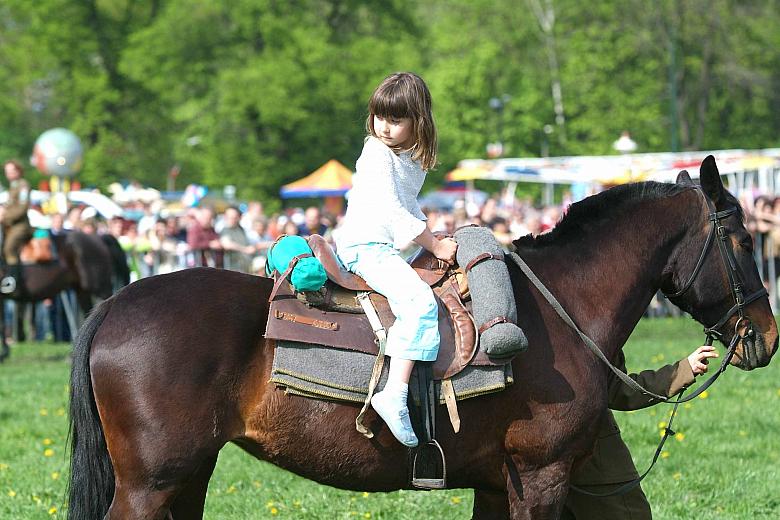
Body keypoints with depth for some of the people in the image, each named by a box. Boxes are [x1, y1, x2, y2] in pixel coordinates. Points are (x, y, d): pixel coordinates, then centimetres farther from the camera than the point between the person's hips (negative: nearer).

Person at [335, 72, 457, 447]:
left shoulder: (413, 159, 15)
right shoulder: (377, 155, -12)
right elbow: (391, 211, -18)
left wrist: (432, 237, 14)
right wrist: (433, 245, -14)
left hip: (396, 244, 10)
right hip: (366, 246, -10)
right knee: (418, 301, -31)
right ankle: (395, 395, -42)